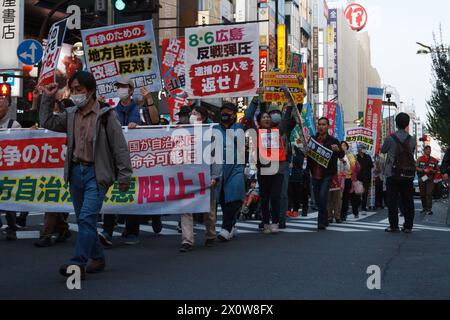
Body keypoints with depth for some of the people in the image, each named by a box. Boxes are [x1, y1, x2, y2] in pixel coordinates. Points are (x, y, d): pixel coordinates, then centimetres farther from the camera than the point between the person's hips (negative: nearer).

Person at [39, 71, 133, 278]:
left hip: (96, 173, -6)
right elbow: (47, 122, 20)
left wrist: (124, 176, -7)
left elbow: (120, 147, -5)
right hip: (75, 171, 6)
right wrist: (48, 98, 12)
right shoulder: (71, 115, 11)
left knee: (87, 218, -14)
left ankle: (78, 264, -17)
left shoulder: (105, 115, -6)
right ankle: (98, 259, 24)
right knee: (83, 220, 11)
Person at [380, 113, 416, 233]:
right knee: (407, 201, 6)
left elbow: (382, 150, 10)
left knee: (392, 201, 2)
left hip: (393, 175, -3)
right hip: (408, 175, 3)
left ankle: (393, 226, 1)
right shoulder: (412, 140, 1)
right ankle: (408, 226, 7)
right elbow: (412, 153, 13)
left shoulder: (390, 139, -7)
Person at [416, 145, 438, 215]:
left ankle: (429, 209, -15)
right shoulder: (420, 159, 8)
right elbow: (416, 168, 0)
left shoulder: (434, 160, 11)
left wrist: (432, 171, -9)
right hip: (422, 179, 1)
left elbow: (436, 170, 14)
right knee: (422, 194, 5)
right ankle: (424, 208, 16)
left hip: (430, 179, -1)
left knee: (429, 194, -12)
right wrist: (424, 170, -14)